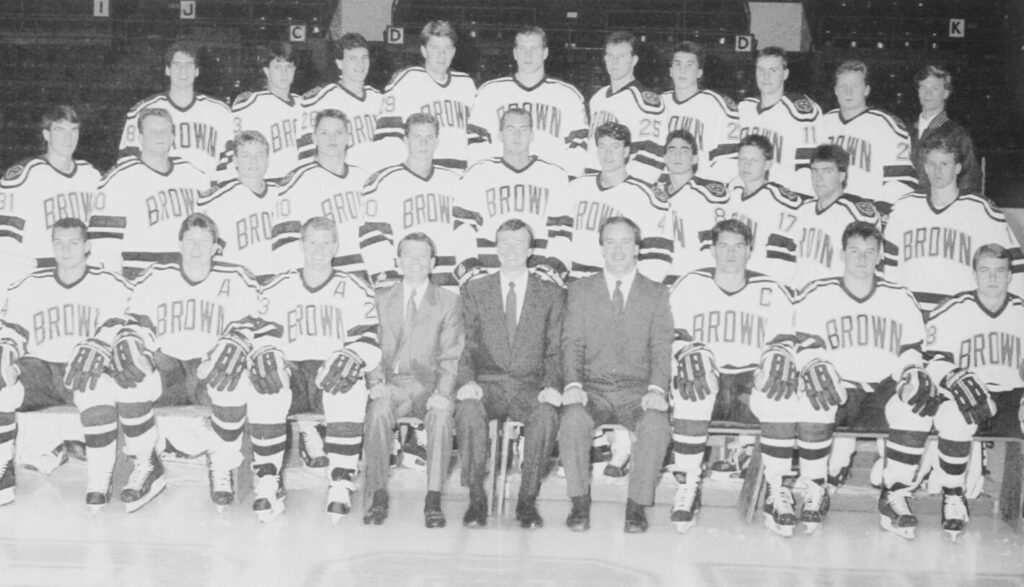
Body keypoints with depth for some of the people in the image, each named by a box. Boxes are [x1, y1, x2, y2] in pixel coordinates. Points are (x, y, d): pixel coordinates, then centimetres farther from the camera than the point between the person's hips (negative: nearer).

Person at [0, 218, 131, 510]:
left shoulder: (111, 286, 5)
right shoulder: (28, 287, 16)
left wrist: (97, 349, -28)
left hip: (88, 373, -3)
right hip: (39, 369, 4)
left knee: (99, 391, -39)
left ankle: (99, 483, -27)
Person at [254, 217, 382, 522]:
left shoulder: (355, 289, 11)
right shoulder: (277, 289, 15)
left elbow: (369, 343, 3)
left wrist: (351, 357, -21)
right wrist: (266, 355, -16)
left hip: (334, 375, -1)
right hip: (290, 372, 1)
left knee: (350, 389, -37)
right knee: (263, 389, -33)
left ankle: (341, 483, -33)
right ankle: (267, 481, -24)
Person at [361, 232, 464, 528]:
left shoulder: (448, 301, 11)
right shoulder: (381, 299, 16)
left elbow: (451, 356, 3)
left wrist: (443, 392, -14)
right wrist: (376, 382, -10)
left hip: (429, 384, -1)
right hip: (392, 384, 1)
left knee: (441, 414, -33)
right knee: (379, 410, -32)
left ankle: (433, 500, -28)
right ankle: (377, 496, -23)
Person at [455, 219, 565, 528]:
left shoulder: (552, 294, 12)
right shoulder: (475, 290, 13)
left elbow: (555, 350, 7)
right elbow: (466, 344, 6)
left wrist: (552, 386, -12)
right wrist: (467, 381, -13)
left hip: (531, 386, 0)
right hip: (486, 383, 0)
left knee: (547, 416, -33)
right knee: (468, 409, -34)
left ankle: (528, 501, -16)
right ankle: (476, 499, -19)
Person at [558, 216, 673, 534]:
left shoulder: (657, 294, 10)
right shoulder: (580, 290, 11)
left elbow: (661, 349, 1)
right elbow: (572, 343, 3)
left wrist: (657, 389, -17)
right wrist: (573, 385, -15)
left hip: (638, 391, 0)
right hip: (592, 388, 0)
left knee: (656, 424, -32)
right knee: (573, 419, -32)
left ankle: (637, 506, -15)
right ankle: (580, 503, -14)